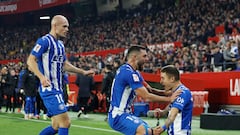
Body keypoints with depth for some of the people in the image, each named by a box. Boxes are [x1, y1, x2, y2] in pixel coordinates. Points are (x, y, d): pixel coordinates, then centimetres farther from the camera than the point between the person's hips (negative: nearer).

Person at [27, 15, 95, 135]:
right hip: (49, 89, -10)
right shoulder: (44, 41, -11)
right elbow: (31, 60, -18)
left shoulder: (60, 44, 17)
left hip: (58, 89, 10)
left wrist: (83, 72, 21)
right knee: (65, 122, -13)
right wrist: (41, 77, -32)